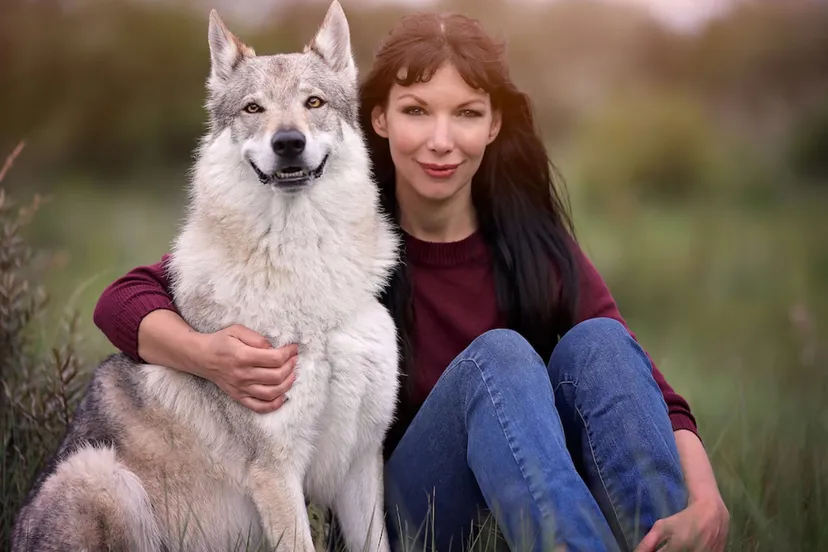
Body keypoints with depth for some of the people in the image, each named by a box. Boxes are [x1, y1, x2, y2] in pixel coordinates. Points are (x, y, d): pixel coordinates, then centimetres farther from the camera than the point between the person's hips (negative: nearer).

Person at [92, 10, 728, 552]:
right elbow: (123, 300, -10)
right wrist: (207, 354, -32)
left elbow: (648, 390, -11)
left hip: (537, 498, 2)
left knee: (596, 341, -23)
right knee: (498, 354, -28)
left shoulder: (533, 242, -3)